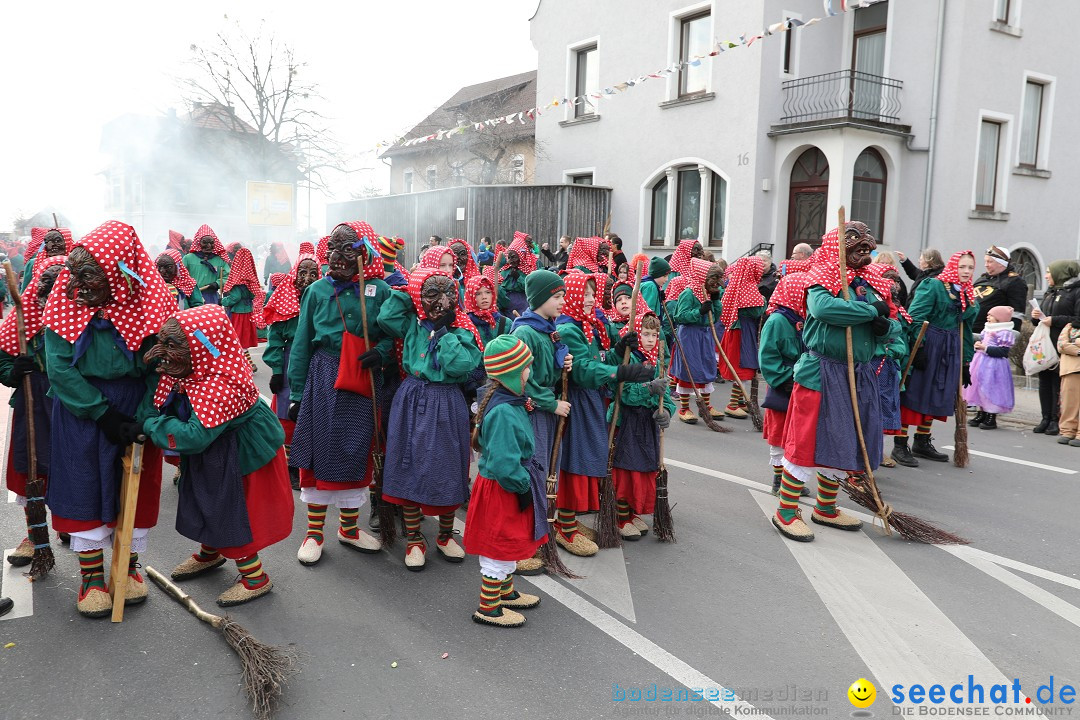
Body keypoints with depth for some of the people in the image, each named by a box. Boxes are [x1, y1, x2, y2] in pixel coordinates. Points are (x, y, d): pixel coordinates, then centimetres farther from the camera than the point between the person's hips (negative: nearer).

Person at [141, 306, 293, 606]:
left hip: (243, 455, -9)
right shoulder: (193, 371, -12)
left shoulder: (220, 387, -39)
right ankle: (209, 554, 52)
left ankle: (255, 577, 20)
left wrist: (150, 425, -29)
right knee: (209, 503, 25)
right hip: (213, 455, 9)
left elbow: (195, 436, -39)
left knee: (233, 512, 2)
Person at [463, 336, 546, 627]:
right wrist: (523, 486, -18)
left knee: (510, 543, 25)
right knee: (501, 547, 6)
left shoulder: (508, 402, 2)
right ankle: (488, 608, 22)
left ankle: (505, 592, 44)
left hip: (507, 485, 10)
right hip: (501, 490, -10)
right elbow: (504, 463, -29)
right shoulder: (504, 412, -29)